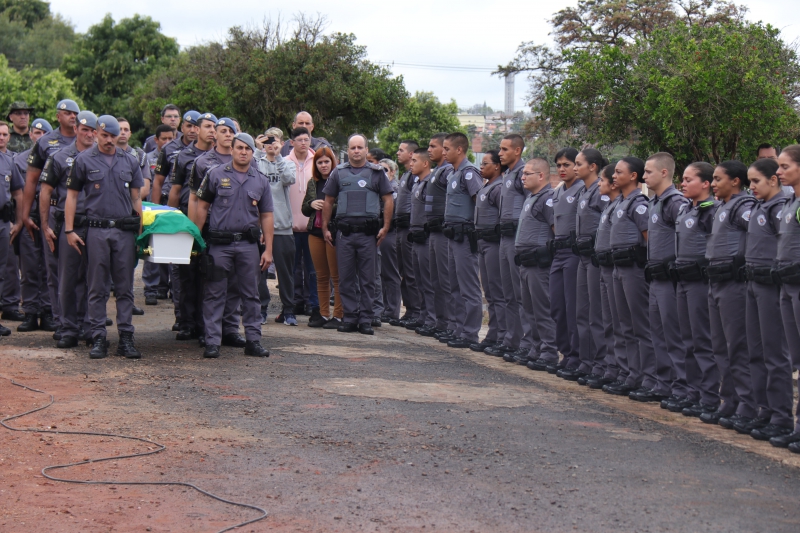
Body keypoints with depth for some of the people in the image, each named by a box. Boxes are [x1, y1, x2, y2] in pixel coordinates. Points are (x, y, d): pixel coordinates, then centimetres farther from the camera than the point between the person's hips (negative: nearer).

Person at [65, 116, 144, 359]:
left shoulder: (130, 162, 11)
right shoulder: (84, 160, 4)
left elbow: (136, 198, 14)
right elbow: (72, 195, 5)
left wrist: (142, 229, 7)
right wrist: (69, 230, -2)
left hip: (125, 230, 2)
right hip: (96, 230, -2)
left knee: (125, 287, 3)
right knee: (97, 288, 2)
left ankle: (126, 337, 7)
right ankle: (98, 338, 7)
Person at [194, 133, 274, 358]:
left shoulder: (260, 181, 9)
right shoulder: (216, 175, 2)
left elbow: (266, 216, 10)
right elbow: (202, 207, 4)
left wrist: (268, 249, 5)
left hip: (248, 244, 2)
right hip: (220, 244, -2)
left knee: (251, 295, 6)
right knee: (215, 294, 1)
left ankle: (253, 340, 12)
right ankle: (212, 342, 4)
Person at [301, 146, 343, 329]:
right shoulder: (312, 183, 14)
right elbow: (304, 210, 19)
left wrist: (331, 207, -22)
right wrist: (311, 204, -1)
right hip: (316, 232, 6)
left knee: (336, 276, -3)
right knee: (321, 276, 10)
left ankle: (338, 315, 0)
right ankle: (324, 314, 15)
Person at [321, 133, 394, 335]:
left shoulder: (377, 172, 7)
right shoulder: (339, 173, 11)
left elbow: (388, 200, 6)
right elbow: (328, 201, 15)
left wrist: (385, 227, -3)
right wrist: (325, 228, 8)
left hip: (368, 233, -1)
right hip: (344, 232, 2)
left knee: (367, 278, 1)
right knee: (346, 278, 3)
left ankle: (365, 319, 5)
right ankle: (350, 317, 9)